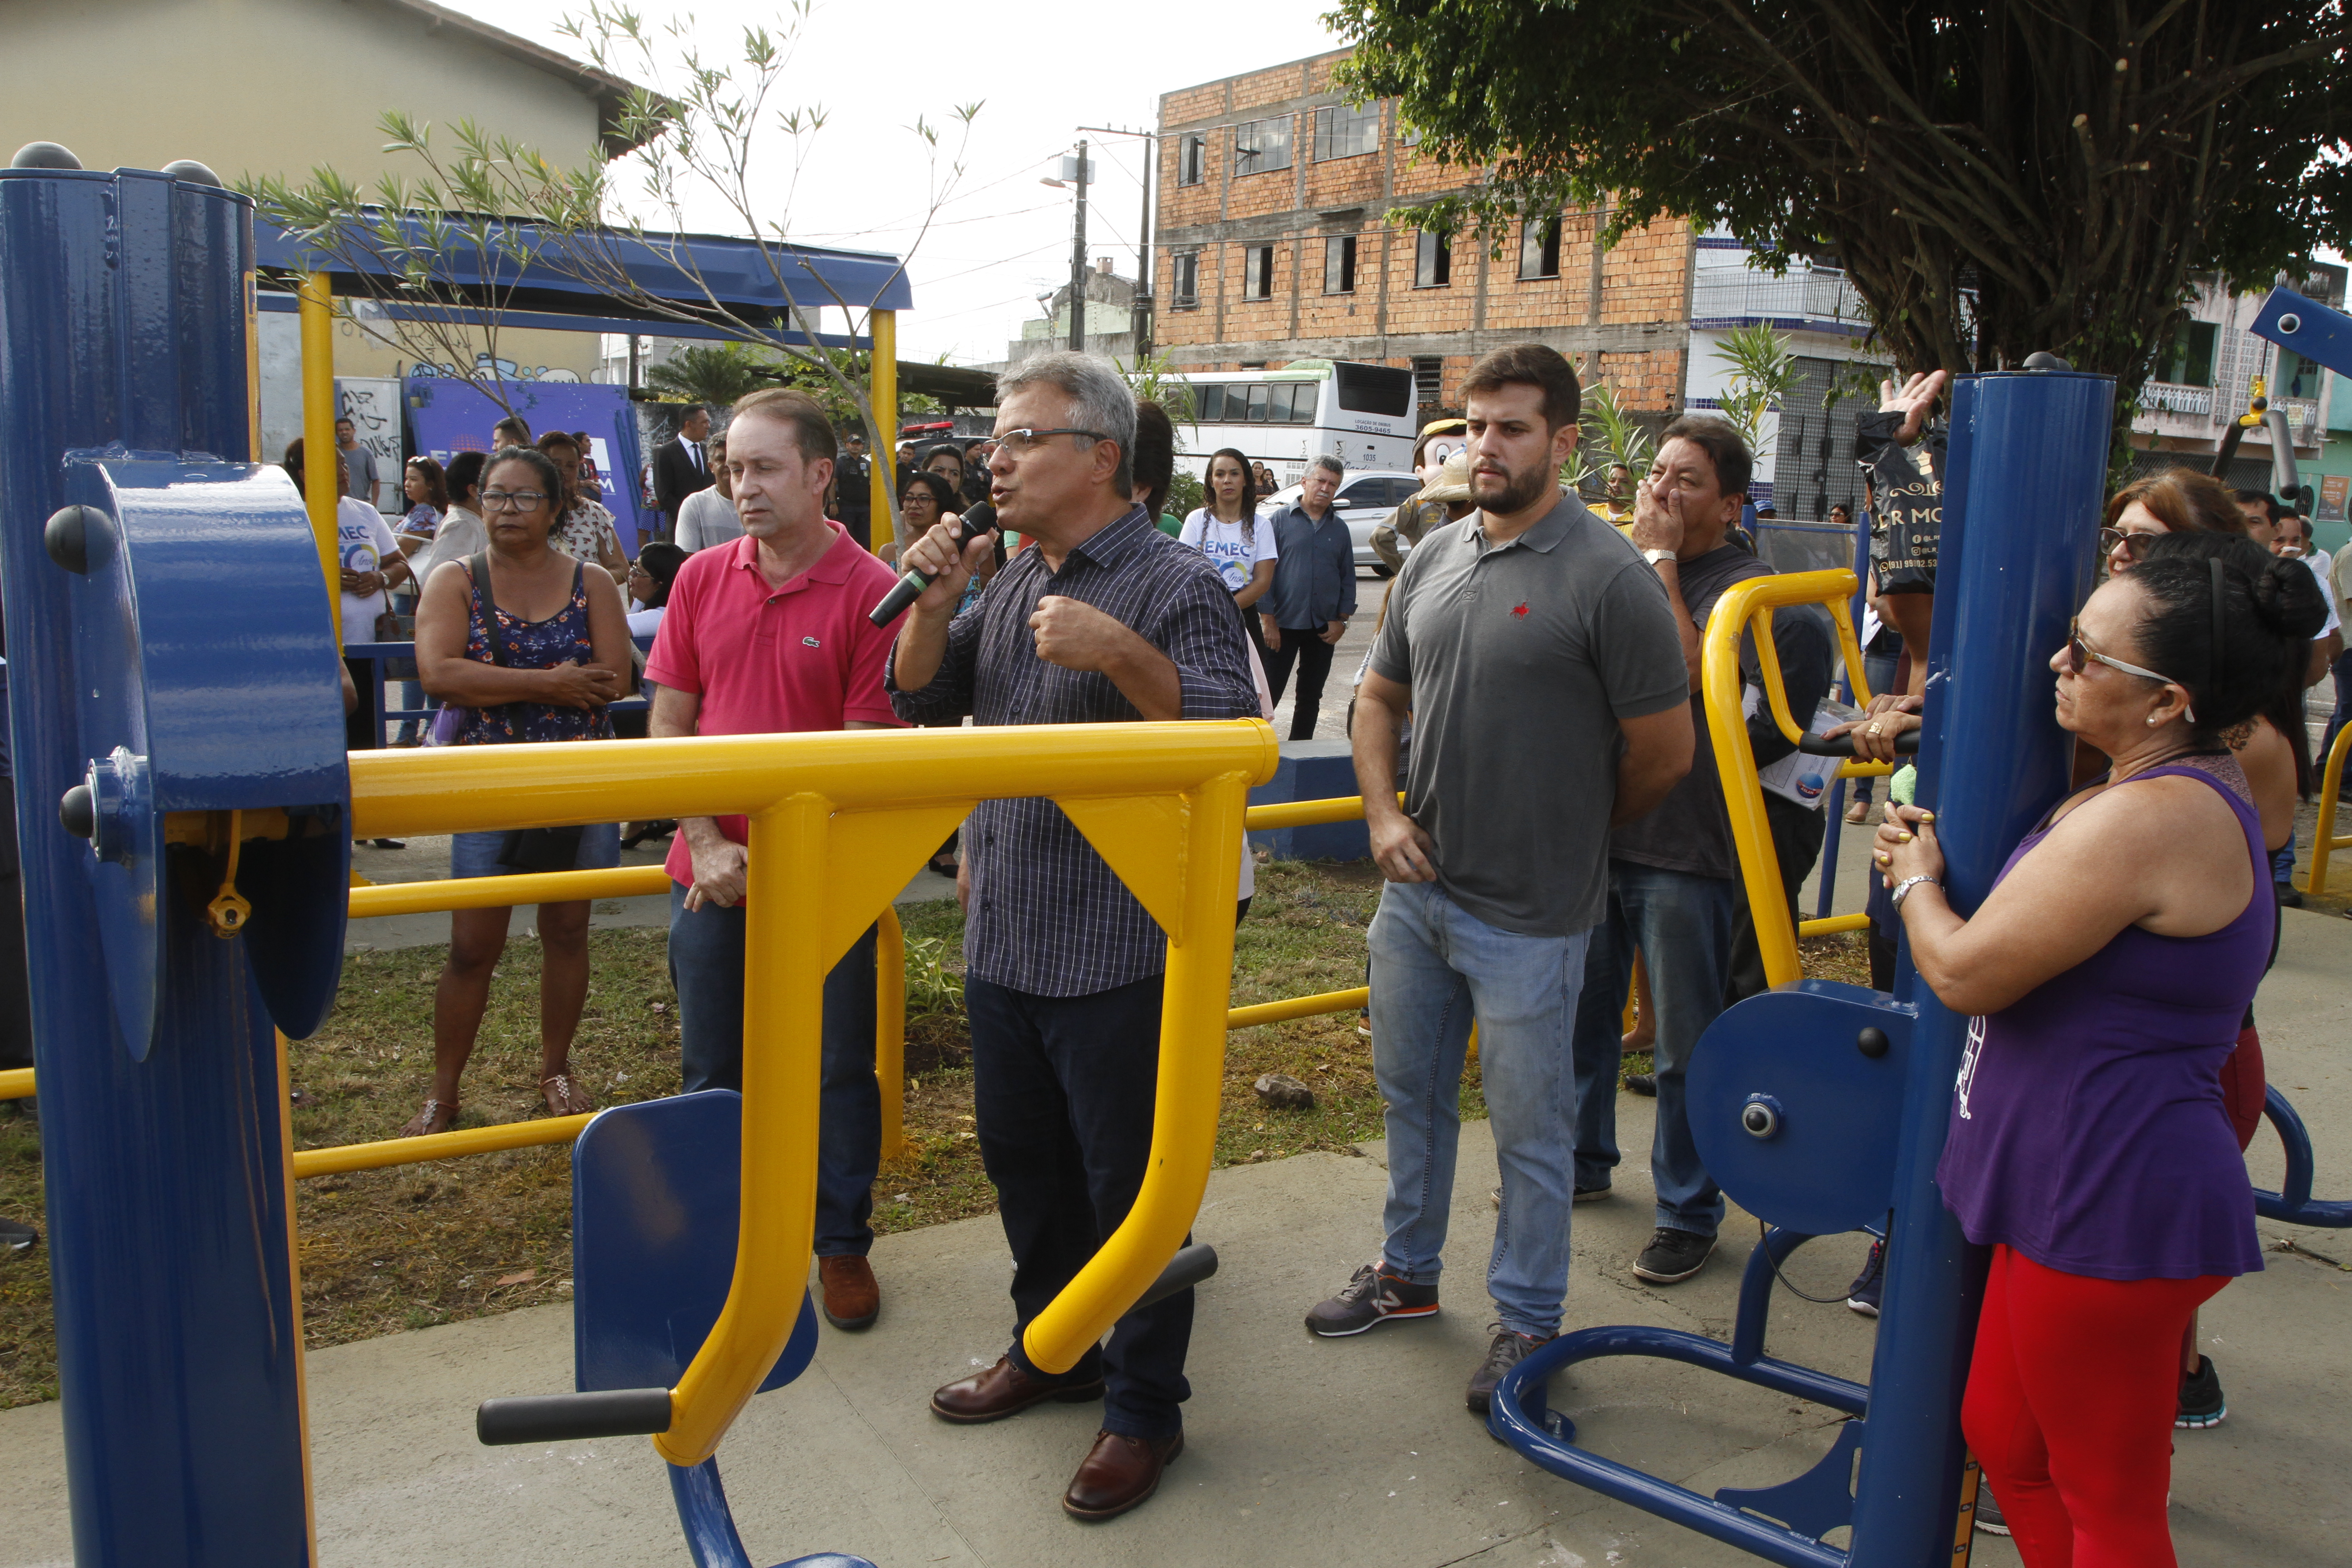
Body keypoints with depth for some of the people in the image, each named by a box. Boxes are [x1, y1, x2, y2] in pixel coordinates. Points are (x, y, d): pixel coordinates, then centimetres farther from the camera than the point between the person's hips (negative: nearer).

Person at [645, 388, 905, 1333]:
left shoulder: (869, 593, -11)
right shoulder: (702, 577, 3)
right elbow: (669, 724, 5)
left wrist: (770, 853, -13)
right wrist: (707, 846, -6)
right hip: (710, 876, 4)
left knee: (838, 1074, 9)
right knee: (713, 1074, 15)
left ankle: (842, 1245, 28)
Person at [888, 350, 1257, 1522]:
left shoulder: (1174, 586, -12)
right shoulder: (1013, 583, 12)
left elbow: (1234, 732, -22)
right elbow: (921, 702, 14)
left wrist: (1121, 654, -34)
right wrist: (933, 605, -3)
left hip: (1117, 954, -8)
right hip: (1003, 941, 8)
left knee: (1131, 1185, 5)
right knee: (1022, 1159, 21)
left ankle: (1145, 1408, 23)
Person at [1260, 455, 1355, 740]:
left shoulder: (1340, 528, 10)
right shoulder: (1280, 520, -1)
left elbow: (1348, 578, 13)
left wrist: (1341, 620, 2)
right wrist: (1267, 620, -9)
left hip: (1323, 629, 4)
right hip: (1283, 624, -4)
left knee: (1311, 696, 11)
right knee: (1269, 693, -3)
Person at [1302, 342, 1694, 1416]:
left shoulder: (1609, 579, -15)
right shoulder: (1433, 558, 5)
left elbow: (1664, 752, -10)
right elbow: (1382, 696, 16)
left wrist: (1567, 834, 4)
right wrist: (1383, 812, 1)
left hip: (1526, 917, -6)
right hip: (1415, 888, 7)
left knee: (1531, 1128, 8)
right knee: (1411, 1093, 21)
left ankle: (1527, 1319, 28)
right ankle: (1406, 1273, 41)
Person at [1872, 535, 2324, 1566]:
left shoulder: (2150, 817, -25)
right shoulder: (2196, 788, 10)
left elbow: (1967, 972, -22)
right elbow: (2034, 932, 23)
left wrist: (1915, 880, -2)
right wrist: (1934, 858, 9)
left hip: (2108, 1209, -10)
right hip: (2083, 1190, 10)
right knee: (2003, 1433, 23)